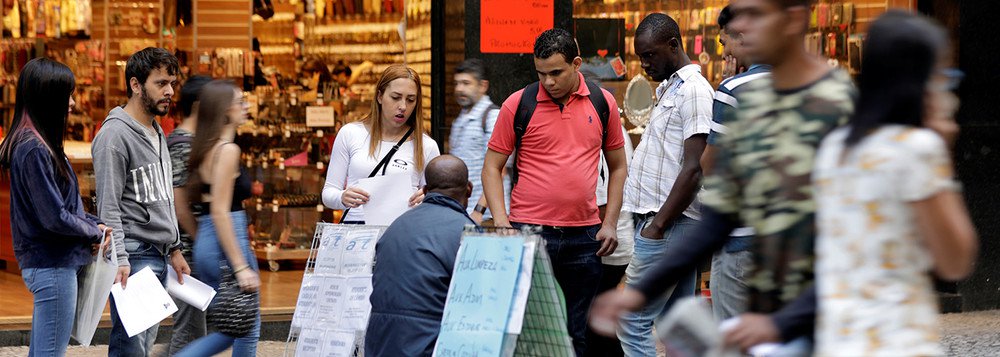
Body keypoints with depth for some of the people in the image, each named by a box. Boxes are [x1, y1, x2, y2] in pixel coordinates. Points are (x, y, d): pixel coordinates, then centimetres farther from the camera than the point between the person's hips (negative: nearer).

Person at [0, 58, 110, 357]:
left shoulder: (35, 144, 11)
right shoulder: (34, 150, -19)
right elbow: (55, 218, -20)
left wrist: (96, 223, 6)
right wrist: (95, 232, -5)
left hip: (46, 262, 10)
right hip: (53, 264, -10)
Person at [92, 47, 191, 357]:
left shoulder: (157, 134, 17)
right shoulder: (115, 135, -12)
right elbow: (108, 207, -17)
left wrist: (174, 248, 22)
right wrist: (120, 259, -24)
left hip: (159, 257, 9)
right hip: (134, 254, -9)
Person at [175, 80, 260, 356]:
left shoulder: (205, 148, 13)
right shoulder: (227, 150, -13)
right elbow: (220, 212, -18)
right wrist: (241, 266, -20)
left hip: (204, 242, 9)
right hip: (227, 243, -9)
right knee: (247, 327, 2)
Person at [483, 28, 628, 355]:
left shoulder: (603, 102, 6)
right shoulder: (518, 104, -2)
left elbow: (617, 166, 15)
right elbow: (492, 167, 2)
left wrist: (610, 224, 6)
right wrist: (502, 222, -10)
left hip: (584, 237, 2)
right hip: (529, 230, -2)